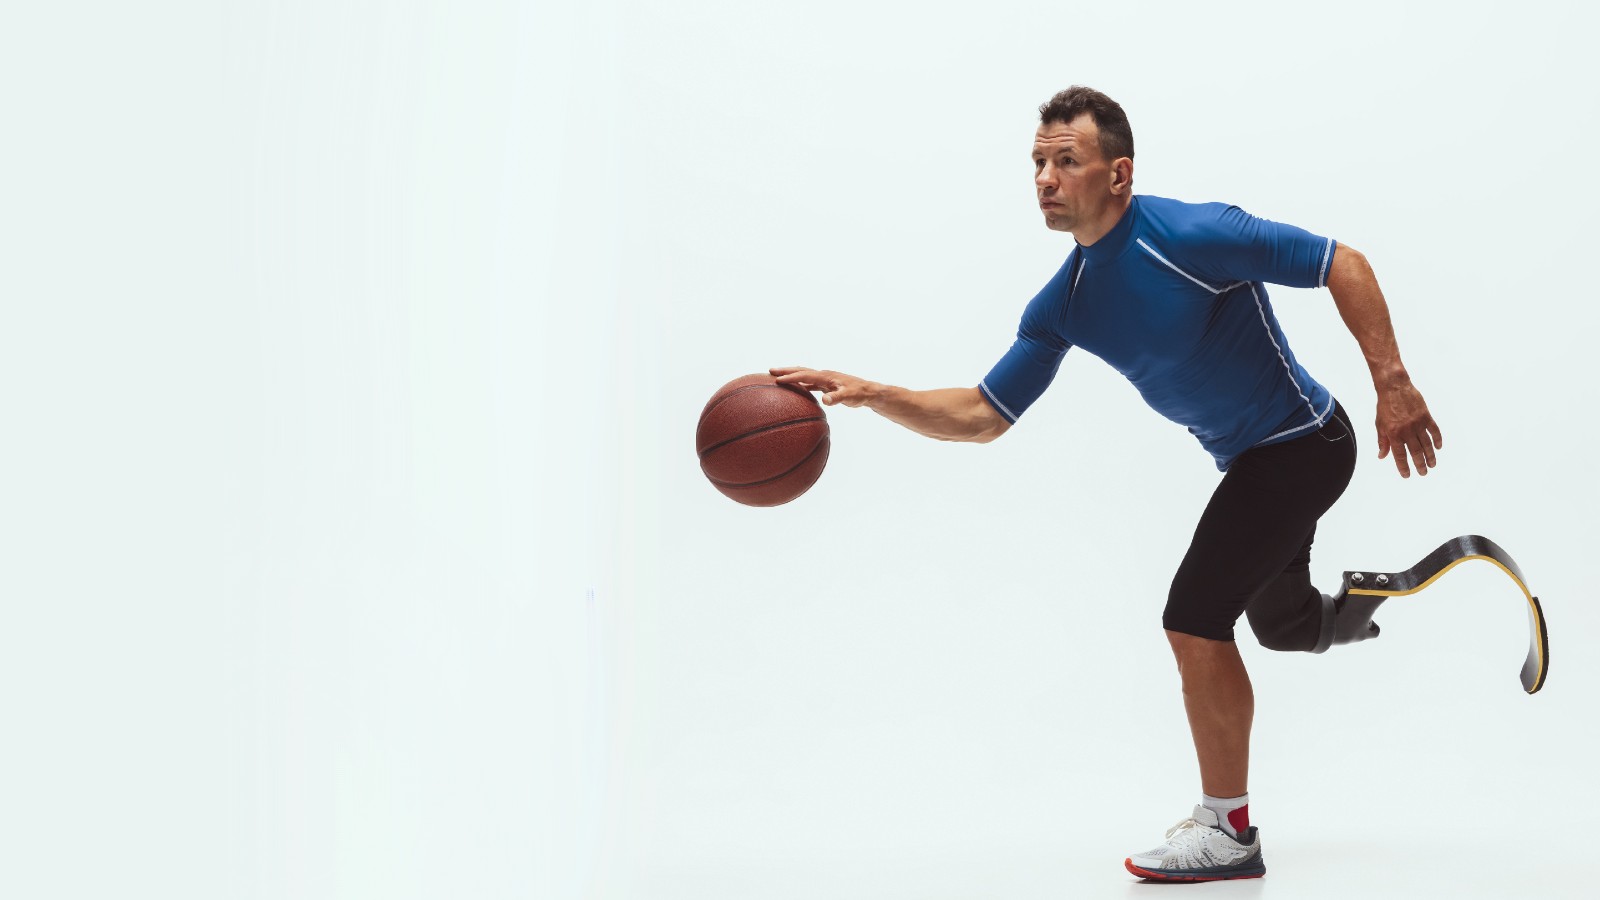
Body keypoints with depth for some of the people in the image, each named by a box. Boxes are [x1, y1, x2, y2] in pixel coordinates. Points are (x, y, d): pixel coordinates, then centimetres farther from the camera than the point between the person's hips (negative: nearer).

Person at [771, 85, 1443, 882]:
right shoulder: (1064, 303, -4)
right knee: (1280, 625, 26)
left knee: (1195, 620, -15)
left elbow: (1343, 265, -21)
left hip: (1302, 441, -8)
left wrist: (1392, 383, -26)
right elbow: (984, 414, -3)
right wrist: (872, 395, -16)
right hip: (1250, 457, 8)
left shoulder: (1193, 235, -26)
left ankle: (1227, 830, -1)